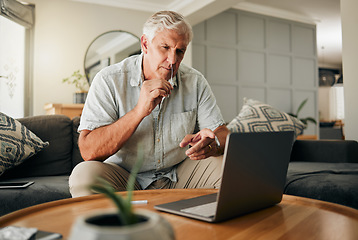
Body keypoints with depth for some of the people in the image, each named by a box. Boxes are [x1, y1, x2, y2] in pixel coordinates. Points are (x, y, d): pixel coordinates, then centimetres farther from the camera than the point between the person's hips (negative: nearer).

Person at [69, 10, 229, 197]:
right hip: (124, 177, -1)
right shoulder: (109, 80, -13)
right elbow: (88, 152, -21)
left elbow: (222, 134, -4)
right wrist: (139, 111, -31)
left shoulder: (196, 82, -3)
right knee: (83, 175, -30)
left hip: (178, 176, 2)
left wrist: (210, 144, -30)